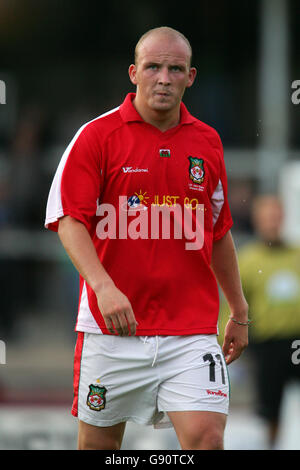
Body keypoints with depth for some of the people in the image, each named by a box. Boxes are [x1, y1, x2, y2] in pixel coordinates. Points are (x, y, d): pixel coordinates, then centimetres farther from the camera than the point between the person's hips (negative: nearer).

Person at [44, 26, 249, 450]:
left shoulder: (207, 142, 10)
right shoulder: (97, 136, -2)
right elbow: (70, 220, -8)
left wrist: (239, 312, 22)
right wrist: (104, 287, -23)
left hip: (191, 330, 2)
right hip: (111, 324, -2)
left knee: (206, 438, -14)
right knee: (98, 440, 7)